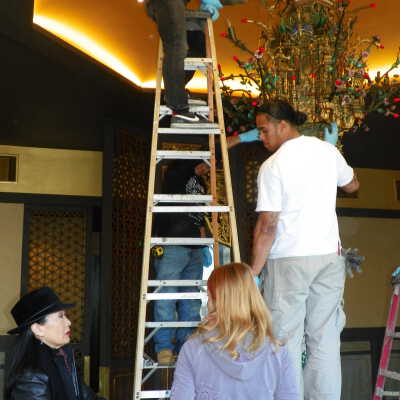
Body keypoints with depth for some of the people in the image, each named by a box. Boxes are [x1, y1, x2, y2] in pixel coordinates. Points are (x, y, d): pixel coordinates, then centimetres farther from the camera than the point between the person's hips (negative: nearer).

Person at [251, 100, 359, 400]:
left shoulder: (273, 165, -10)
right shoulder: (327, 151, 5)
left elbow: (267, 226, -14)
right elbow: (352, 185, 24)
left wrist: (254, 271, -8)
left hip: (289, 259, -5)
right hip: (329, 256, 5)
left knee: (285, 341, 1)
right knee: (325, 340, 8)